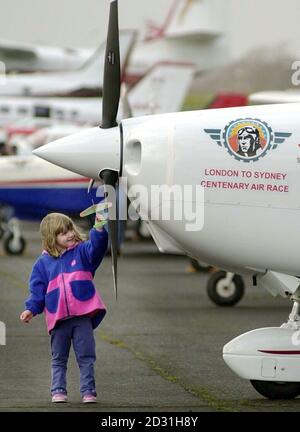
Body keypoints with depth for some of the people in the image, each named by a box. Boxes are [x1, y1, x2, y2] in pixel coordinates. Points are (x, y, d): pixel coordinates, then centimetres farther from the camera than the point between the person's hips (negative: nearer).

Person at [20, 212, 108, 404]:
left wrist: (99, 229, -32)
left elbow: (96, 247, -15)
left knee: (86, 357, 1)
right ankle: (58, 391, 17)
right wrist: (32, 309, -5)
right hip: (58, 318, 1)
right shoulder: (43, 262, 6)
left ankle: (88, 391, 6)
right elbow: (37, 288, 7)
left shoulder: (81, 252, 5)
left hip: (82, 315, -1)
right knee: (59, 359, 10)